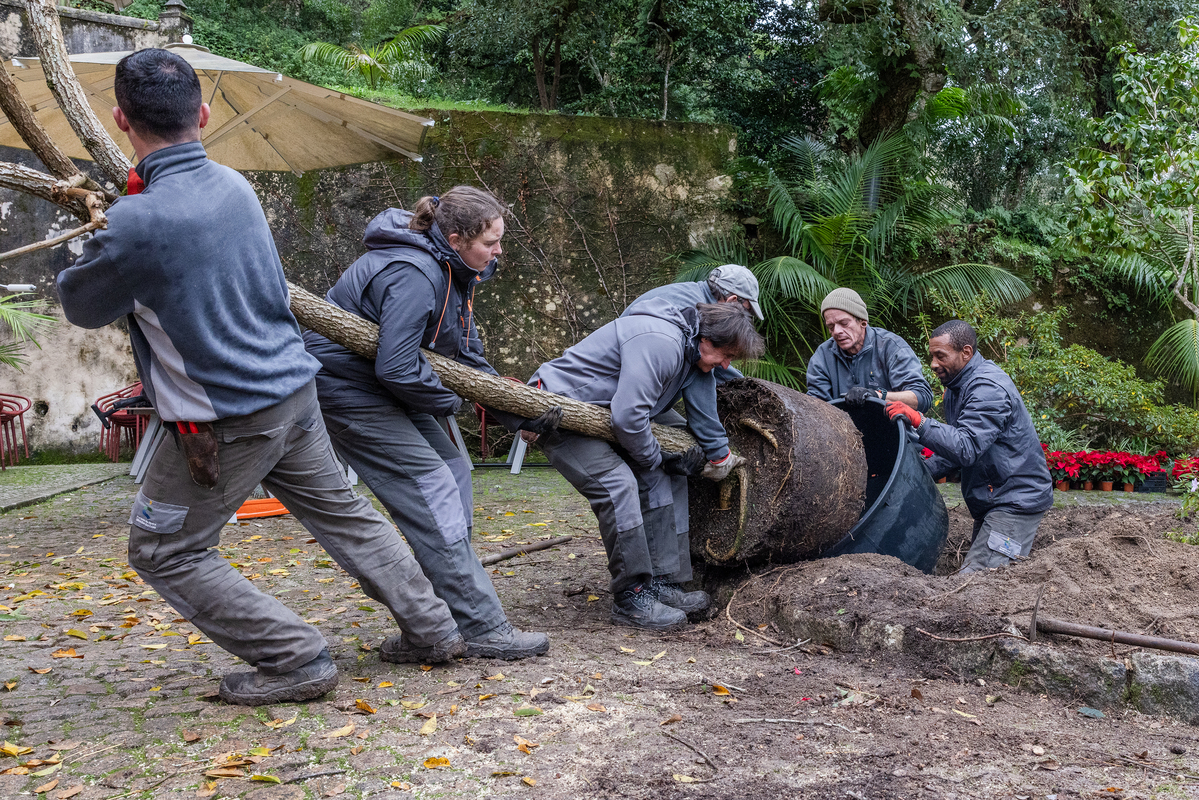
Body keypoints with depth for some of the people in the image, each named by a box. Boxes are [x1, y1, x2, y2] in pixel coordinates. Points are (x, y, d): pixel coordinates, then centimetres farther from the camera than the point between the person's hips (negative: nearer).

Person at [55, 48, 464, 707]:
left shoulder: (138, 223, -22)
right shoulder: (233, 184, 0)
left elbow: (82, 307, -2)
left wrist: (94, 251, 17)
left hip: (226, 422, -7)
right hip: (293, 388, 7)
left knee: (164, 552, 11)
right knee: (340, 512, 21)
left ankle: (298, 661, 11)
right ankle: (436, 628, 28)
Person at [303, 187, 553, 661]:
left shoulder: (450, 271, 5)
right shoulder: (413, 275, -27)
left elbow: (469, 358, 11)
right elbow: (396, 368, -33)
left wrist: (521, 415, 7)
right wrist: (448, 401, -14)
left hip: (385, 387, 11)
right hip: (345, 386, -10)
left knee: (452, 471, 7)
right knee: (430, 489, -13)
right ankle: (480, 628, -7)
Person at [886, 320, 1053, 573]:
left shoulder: (988, 389, -21)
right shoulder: (957, 386, 12)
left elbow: (966, 449, -33)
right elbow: (955, 448, 17)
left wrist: (919, 421, -39)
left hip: (1016, 500, -11)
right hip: (990, 500, 11)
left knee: (976, 579, -20)